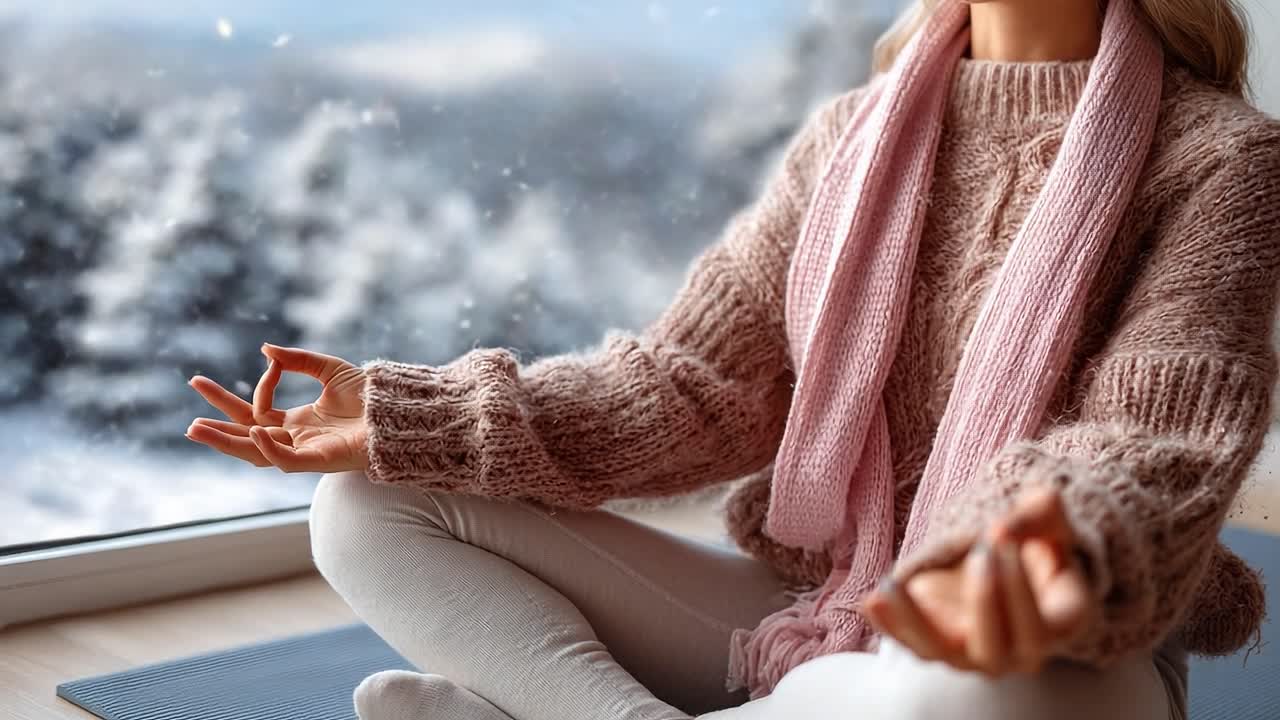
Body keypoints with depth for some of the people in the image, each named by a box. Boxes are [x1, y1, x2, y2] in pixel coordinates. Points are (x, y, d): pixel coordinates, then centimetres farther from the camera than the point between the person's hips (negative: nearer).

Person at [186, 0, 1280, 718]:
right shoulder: (849, 136, 9)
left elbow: (1152, 443, -19)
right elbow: (695, 386, 3)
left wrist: (1048, 562, -44)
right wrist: (401, 421, -6)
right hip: (798, 609, 4)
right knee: (370, 510, -4)